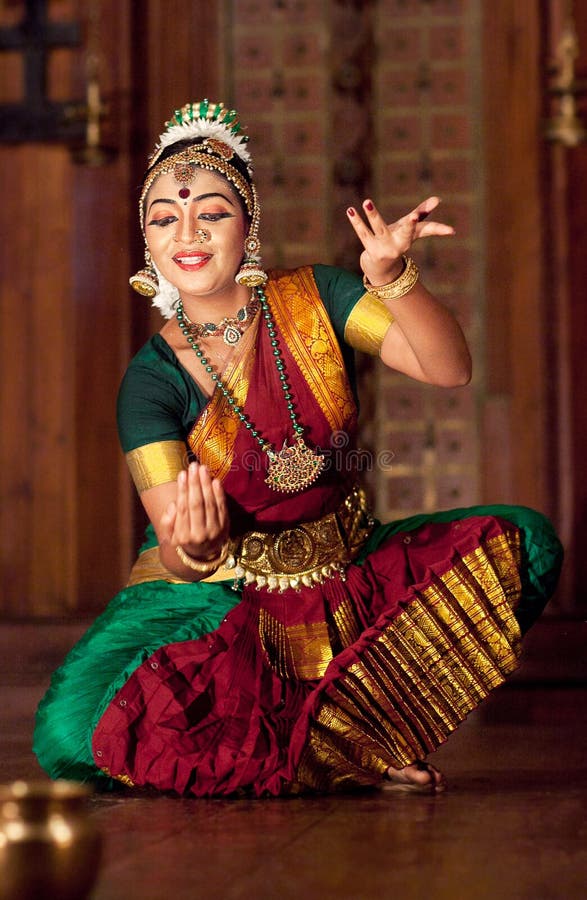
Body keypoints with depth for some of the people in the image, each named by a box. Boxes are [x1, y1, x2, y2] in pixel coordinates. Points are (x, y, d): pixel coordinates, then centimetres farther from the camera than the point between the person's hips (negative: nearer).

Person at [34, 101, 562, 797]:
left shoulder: (313, 300, -4)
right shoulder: (152, 380, -11)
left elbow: (449, 369, -15)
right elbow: (179, 558, -17)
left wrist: (391, 276, -33)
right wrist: (196, 551, -43)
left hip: (346, 570, 3)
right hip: (218, 593, -2)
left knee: (524, 542, -19)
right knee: (74, 733, -31)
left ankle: (352, 720, -12)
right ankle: (347, 763, -11)